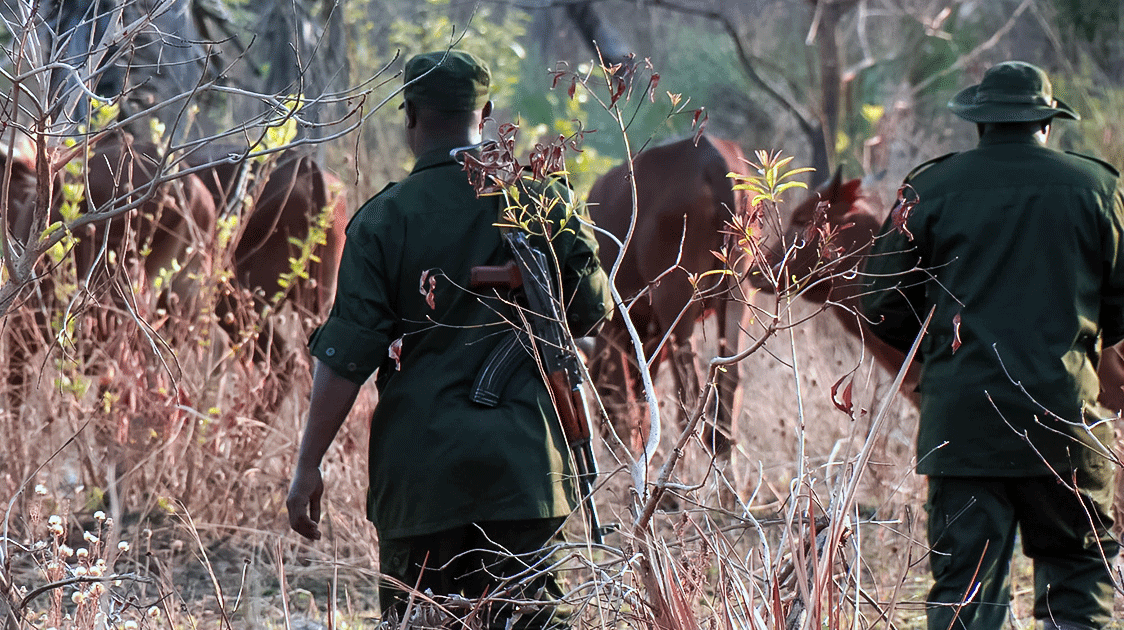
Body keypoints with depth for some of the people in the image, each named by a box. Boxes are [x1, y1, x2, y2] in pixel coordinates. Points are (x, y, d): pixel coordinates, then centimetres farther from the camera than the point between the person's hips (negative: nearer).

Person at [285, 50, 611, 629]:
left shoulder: (384, 218, -4)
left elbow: (346, 356, -7)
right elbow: (589, 311, 9)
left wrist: (308, 467, -2)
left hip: (419, 462, -1)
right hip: (522, 460, 1)